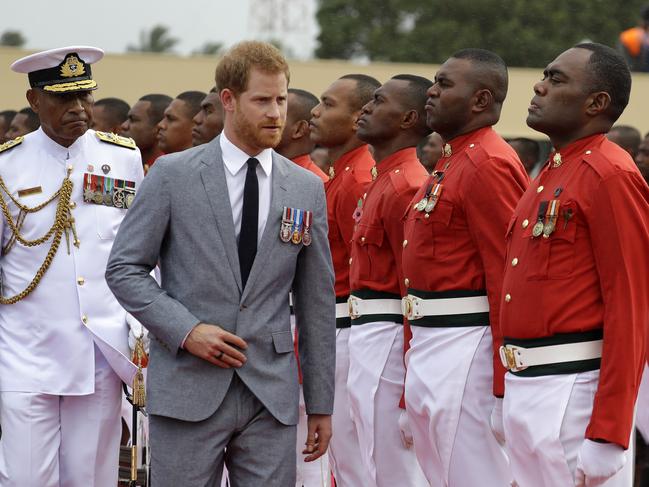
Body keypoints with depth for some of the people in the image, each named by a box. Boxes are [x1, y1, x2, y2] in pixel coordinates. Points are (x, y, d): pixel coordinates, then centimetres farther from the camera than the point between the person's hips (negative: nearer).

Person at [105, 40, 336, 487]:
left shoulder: (307, 190, 8)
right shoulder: (173, 175, 0)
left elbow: (317, 302, 11)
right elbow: (124, 269, 1)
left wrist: (322, 404, 10)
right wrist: (186, 330, -13)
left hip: (272, 397, 2)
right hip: (188, 389, -2)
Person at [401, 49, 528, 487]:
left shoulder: (488, 166, -15)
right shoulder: (454, 160, 17)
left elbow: (508, 275, -20)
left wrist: (503, 383, -22)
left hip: (464, 351, -10)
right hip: (432, 350, 10)